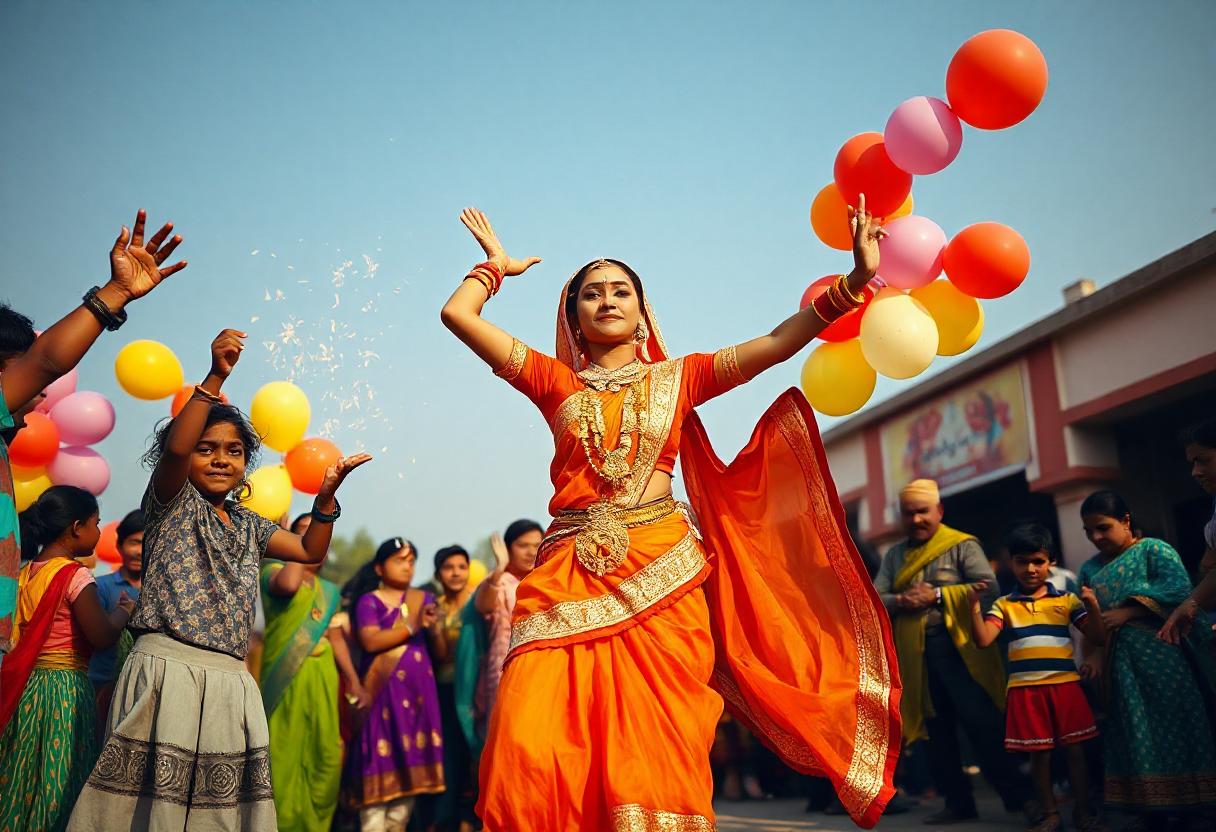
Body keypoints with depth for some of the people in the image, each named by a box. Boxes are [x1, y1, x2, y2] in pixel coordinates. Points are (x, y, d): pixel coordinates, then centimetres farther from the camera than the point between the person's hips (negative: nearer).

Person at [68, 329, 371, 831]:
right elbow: (174, 447, -16)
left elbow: (310, 551, 22)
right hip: (167, 670, -5)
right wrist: (215, 378, -23)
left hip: (230, 681, 6)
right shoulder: (172, 502, 4)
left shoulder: (247, 526, 20)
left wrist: (327, 494, 8)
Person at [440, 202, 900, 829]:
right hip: (569, 577, 0)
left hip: (660, 577, 0)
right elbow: (457, 313, 12)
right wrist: (497, 265, 28)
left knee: (655, 757, -6)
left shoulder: (678, 378, 17)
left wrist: (855, 280, 0)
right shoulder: (557, 383, 16)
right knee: (531, 753, -14)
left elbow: (780, 342, 8)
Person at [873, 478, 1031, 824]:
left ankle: (1018, 796, 7)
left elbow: (989, 587, -13)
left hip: (958, 648, -5)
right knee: (937, 731, 10)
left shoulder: (961, 545, -1)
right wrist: (900, 600, -14)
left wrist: (937, 595, -17)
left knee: (983, 725, -6)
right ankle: (959, 803, 20)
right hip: (916, 656, 6)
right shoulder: (894, 556, 14)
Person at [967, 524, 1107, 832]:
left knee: (1074, 749, 5)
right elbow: (983, 640, -6)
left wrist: (1092, 606, -11)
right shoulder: (1003, 605, 6)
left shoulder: (1067, 600, 6)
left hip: (1065, 685, 0)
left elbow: (1098, 638, 5)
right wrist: (974, 606, -16)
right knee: (1039, 753, 7)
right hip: (1024, 689, 0)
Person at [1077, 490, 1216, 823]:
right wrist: (1094, 655, 0)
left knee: (1175, 722, -3)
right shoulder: (1091, 569, 15)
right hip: (1121, 661, 5)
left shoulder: (1153, 549, -1)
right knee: (1136, 732, 7)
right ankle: (1148, 808, 14)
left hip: (1161, 652, -5)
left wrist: (1128, 611, -17)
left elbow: (1178, 587, -17)